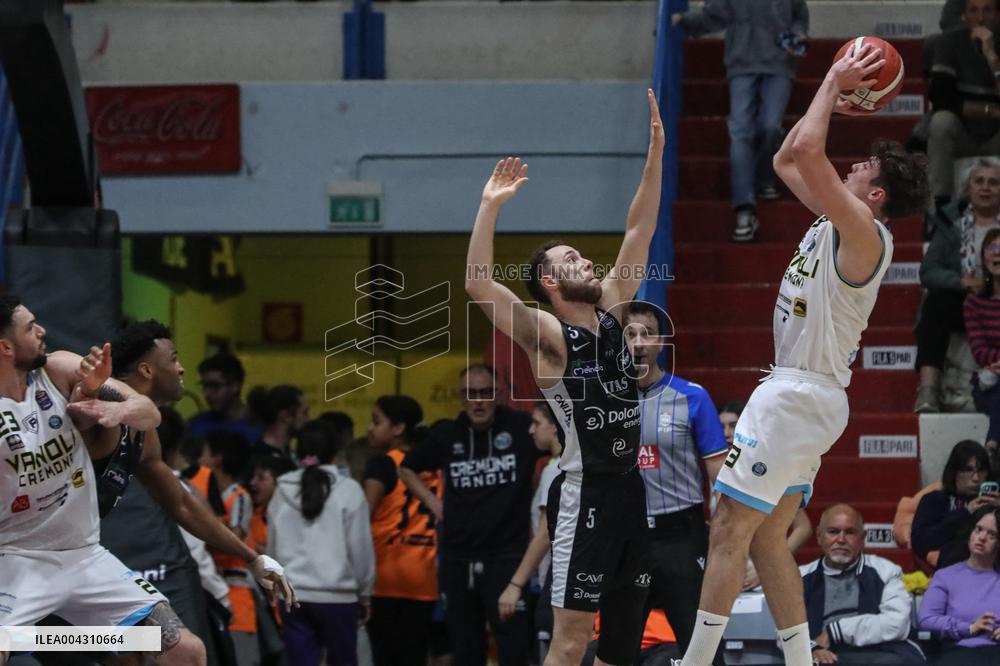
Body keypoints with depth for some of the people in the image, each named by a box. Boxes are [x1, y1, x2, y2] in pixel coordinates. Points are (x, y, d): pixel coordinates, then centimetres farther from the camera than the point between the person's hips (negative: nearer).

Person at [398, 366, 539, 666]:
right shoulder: (446, 435, 7)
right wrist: (433, 502, 11)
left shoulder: (522, 427, -5)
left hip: (507, 554, -4)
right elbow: (407, 469, 24)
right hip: (458, 559, 4)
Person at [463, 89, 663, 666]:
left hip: (630, 485, 7)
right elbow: (479, 285, -22)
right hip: (585, 492, -7)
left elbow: (640, 230, 12)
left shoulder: (611, 312, 11)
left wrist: (656, 151, 6)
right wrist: (491, 206, -26)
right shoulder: (546, 334, -7)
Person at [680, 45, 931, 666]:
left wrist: (834, 82, -15)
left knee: (730, 532, -10)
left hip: (798, 398, -10)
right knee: (767, 540, 12)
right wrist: (830, 99, 14)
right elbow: (788, 159, 24)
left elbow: (807, 151, -27)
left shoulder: (865, 235, -17)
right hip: (798, 392, 10)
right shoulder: (837, 221, 11)